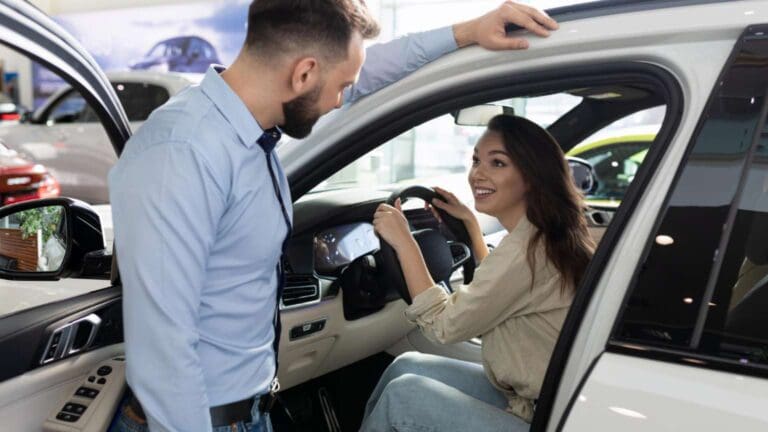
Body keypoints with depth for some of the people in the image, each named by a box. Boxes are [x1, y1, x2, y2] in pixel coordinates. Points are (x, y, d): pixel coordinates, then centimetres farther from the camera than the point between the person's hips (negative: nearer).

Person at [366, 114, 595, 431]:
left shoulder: (526, 250, -25)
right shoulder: (539, 237, 4)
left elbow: (444, 325, -17)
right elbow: (494, 291, 24)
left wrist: (404, 241, -13)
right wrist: (470, 224, 18)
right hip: (530, 398, 9)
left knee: (402, 394, -7)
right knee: (406, 366, 10)